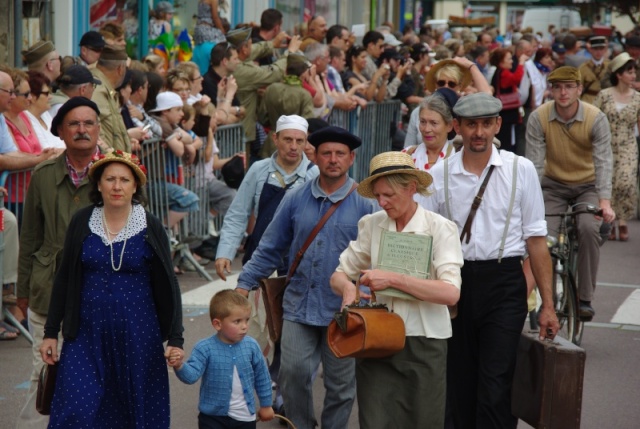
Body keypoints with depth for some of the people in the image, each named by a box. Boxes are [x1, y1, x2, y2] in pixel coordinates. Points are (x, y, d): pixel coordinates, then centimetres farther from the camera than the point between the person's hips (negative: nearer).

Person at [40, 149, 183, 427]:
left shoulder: (151, 228, -3)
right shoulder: (81, 223, 1)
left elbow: (168, 285, 0)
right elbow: (63, 280, 8)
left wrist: (175, 339, -6)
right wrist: (51, 333, 7)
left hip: (138, 335, -1)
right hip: (86, 334, 1)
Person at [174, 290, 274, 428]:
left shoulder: (251, 346, -7)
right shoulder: (205, 348, -16)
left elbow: (262, 377, 5)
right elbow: (191, 375, -26)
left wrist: (266, 405, 12)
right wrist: (179, 366, -47)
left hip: (244, 417, 3)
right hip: (213, 417, -3)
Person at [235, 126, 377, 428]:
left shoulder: (364, 204, -5)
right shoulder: (296, 199, 3)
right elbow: (271, 248, 8)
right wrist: (245, 284, 3)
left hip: (343, 311, -2)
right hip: (299, 306, 2)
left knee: (340, 382, 9)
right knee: (293, 374, -2)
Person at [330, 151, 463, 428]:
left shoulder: (440, 228, -6)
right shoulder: (371, 225, 5)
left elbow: (450, 293, -17)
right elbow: (339, 275, 13)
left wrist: (393, 279, -21)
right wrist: (348, 287, -11)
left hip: (424, 345, -2)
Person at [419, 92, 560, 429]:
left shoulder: (520, 170, 0)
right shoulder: (439, 175, 2)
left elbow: (535, 238, 2)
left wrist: (547, 304, 0)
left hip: (504, 284, -2)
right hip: (456, 284, 2)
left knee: (495, 388, -10)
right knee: (460, 388, 11)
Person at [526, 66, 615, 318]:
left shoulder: (596, 119, -16)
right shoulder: (538, 118, -15)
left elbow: (603, 162, -23)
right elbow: (535, 163, -18)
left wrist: (605, 202, -35)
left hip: (587, 186, -1)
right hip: (553, 186, 1)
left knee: (588, 229, -27)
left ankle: (585, 297, -15)